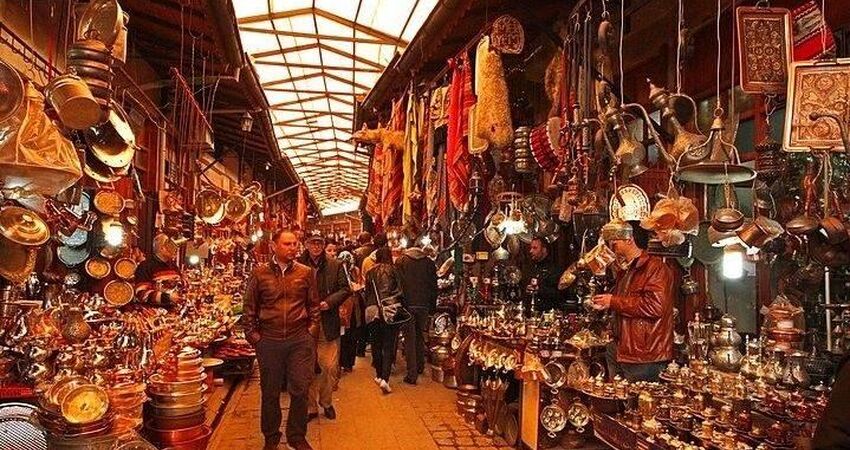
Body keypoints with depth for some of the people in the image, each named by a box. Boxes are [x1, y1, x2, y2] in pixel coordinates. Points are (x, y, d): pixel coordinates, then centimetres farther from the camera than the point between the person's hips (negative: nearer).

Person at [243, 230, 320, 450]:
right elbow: (249, 307, 6)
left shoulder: (306, 273, 3)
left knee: (300, 390, 5)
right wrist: (252, 334, 2)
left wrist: (311, 331, 3)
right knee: (270, 392, 11)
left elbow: (314, 305, 10)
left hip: (300, 340, 1)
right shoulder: (260, 273, 0)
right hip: (269, 341, 0)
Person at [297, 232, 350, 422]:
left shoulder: (335, 265, 2)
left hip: (328, 324, 1)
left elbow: (345, 289, 3)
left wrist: (330, 301, -11)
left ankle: (326, 401, 28)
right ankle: (310, 407, 23)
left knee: (331, 367, 5)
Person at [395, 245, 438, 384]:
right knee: (420, 335, 20)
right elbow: (434, 286, 6)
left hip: (408, 304, -2)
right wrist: (432, 307, 12)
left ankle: (412, 374, -1)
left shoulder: (401, 261, 1)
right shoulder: (429, 262, 5)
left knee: (410, 338, 2)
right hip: (424, 305, 2)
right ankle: (420, 366, 31)